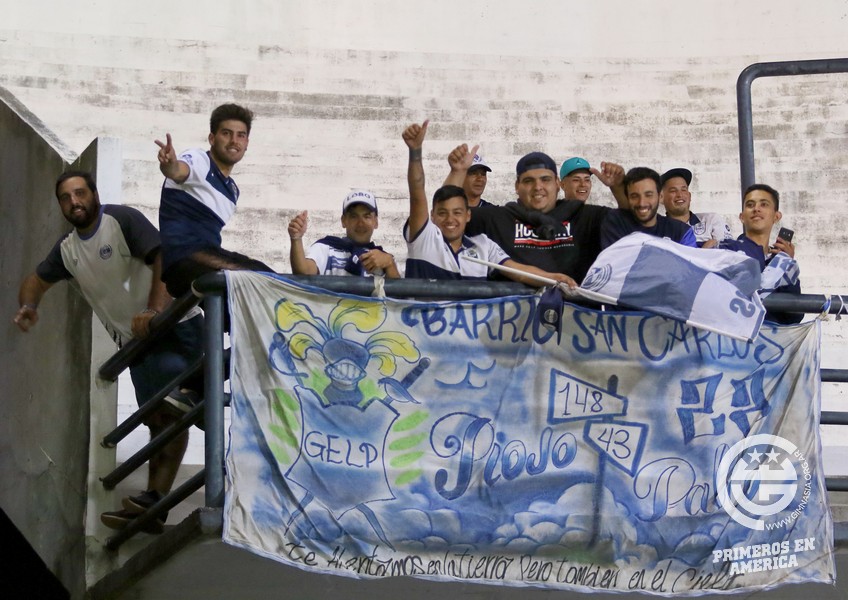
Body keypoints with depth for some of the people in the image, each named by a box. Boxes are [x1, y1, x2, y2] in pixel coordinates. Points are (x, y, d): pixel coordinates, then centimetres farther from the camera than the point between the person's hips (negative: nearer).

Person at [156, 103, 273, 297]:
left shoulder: (233, 190, 22)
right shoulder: (198, 160, -3)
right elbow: (177, 172, -27)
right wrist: (169, 165, -50)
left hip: (208, 254, 9)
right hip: (184, 259, -9)